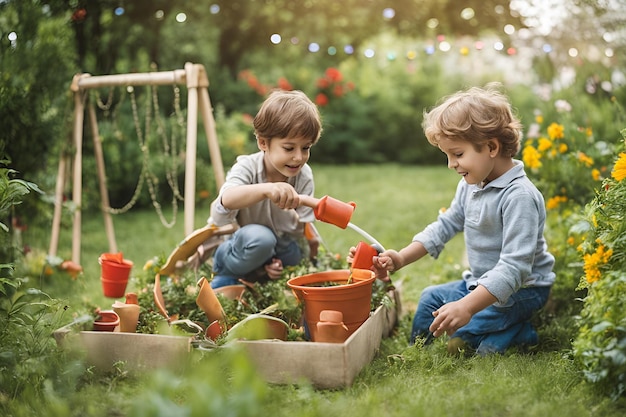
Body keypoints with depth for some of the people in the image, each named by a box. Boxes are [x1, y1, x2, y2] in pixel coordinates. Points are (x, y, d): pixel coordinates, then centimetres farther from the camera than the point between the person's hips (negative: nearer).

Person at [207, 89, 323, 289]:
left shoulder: (304, 176, -12)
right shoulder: (248, 167, -23)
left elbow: (304, 227, -7)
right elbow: (226, 200, -46)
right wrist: (267, 189, -65)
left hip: (279, 248, 5)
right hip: (234, 249, -5)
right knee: (258, 236, -36)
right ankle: (226, 276, -10)